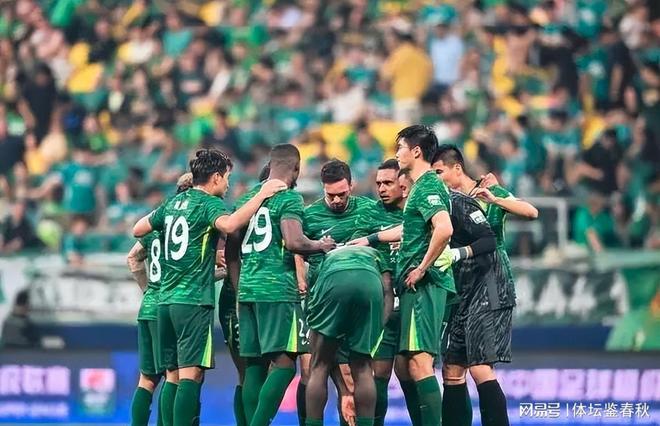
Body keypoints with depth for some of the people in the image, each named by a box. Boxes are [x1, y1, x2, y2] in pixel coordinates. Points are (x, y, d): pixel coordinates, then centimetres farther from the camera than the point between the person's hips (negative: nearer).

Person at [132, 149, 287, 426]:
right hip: (194, 300, -8)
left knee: (174, 374, 9)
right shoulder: (210, 204, -6)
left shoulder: (173, 203, 15)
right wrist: (262, 195, -22)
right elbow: (229, 224, -29)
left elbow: (138, 230, 24)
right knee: (191, 373, -12)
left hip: (165, 299, 8)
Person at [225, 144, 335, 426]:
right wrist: (320, 245, 0)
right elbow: (293, 241, -19)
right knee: (284, 363, -8)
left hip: (247, 288, 7)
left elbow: (231, 250, 20)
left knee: (255, 366, 8)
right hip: (278, 290, -7)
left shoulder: (247, 198, 17)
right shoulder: (289, 198, -5)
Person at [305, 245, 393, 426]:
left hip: (333, 282, 0)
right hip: (370, 284, 0)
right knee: (362, 368, 12)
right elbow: (388, 291, 22)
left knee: (320, 367, 9)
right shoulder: (374, 254, 43)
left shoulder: (328, 257, 44)